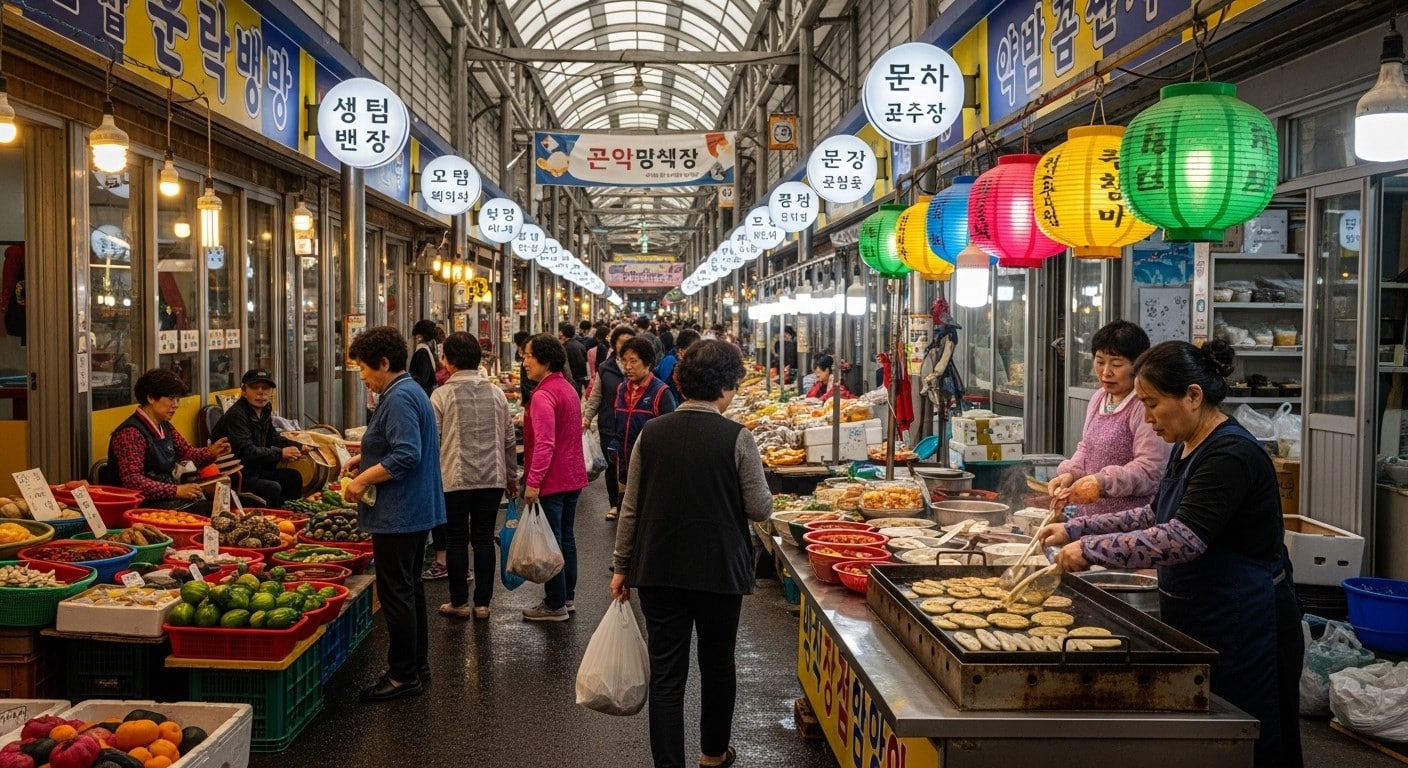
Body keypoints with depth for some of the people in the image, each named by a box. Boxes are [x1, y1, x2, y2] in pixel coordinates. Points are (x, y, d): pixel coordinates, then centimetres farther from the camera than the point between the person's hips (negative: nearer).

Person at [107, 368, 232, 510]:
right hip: (146, 504, -8)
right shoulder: (131, 433, -16)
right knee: (207, 512, -24)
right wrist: (176, 490, -27)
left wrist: (210, 453, -2)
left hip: (168, 498, 8)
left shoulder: (165, 427, 13)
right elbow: (132, 481, -24)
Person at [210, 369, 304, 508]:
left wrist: (297, 447, 5)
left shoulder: (264, 411, 7)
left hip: (254, 471, 10)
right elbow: (247, 452, -30)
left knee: (293, 477, 9)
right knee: (272, 488, -27)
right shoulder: (236, 415, -21)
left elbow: (274, 438, 22)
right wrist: (281, 454, -22)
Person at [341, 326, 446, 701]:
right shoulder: (411, 391, 14)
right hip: (416, 511, 11)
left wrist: (363, 480, -20)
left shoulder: (399, 398, -18)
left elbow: (406, 455, -27)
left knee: (396, 593, -3)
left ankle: (403, 675, 5)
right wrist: (365, 459, 14)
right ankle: (417, 664, 26)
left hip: (398, 514, -11)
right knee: (410, 588, 17)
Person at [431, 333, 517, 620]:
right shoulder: (496, 393, 3)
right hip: (492, 478, 3)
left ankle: (459, 602, 15)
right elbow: (509, 439, 8)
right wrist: (511, 475, 19)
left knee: (457, 540, 8)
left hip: (455, 479, -3)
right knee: (484, 539, 9)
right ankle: (482, 603, 14)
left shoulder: (442, 395, -8)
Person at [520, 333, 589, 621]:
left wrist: (533, 482, -24)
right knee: (566, 538, 16)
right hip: (573, 478, 10)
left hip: (551, 481, -9)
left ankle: (555, 605, 7)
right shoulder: (568, 389, 12)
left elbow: (544, 444, -25)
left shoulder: (544, 395, -19)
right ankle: (567, 596, 26)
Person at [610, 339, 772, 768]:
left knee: (666, 674, 5)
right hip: (719, 569, -1)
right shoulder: (737, 438, -12)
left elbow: (631, 508, 1)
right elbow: (760, 509, -8)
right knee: (717, 665, 19)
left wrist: (621, 567, 10)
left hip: (658, 569, 2)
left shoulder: (650, 434, -2)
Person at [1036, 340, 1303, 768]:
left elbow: (1181, 539, -32)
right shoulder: (1187, 448, 9)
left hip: (1243, 634, -9)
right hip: (1196, 622, 9)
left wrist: (1091, 549, -30)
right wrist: (1076, 529, 8)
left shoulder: (1231, 455, -22)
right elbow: (1155, 517, 18)